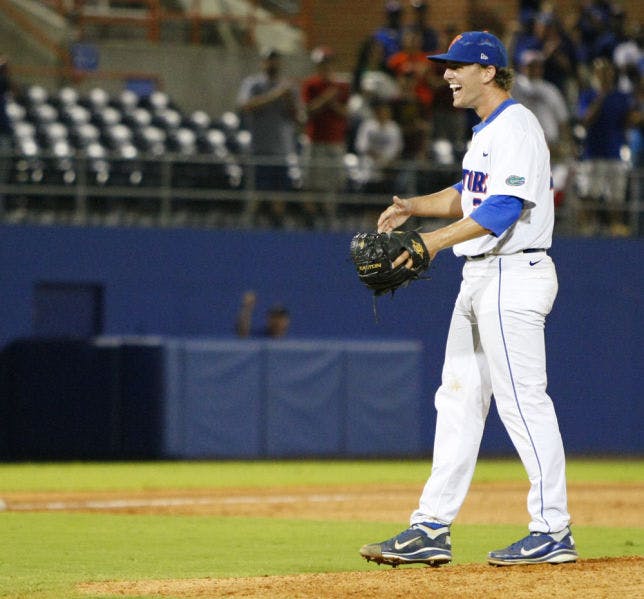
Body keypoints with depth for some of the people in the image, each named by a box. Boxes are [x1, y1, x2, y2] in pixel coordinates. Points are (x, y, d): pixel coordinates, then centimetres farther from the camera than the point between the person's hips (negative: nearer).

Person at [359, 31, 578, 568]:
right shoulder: (486, 131, 18)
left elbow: (505, 206, -24)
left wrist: (438, 239, -29)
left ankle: (553, 532, -5)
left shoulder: (516, 126, -14)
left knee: (523, 400, -9)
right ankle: (432, 531, 10)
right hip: (481, 278, 11)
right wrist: (413, 207, 9)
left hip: (513, 276, -11)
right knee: (459, 398, 9)